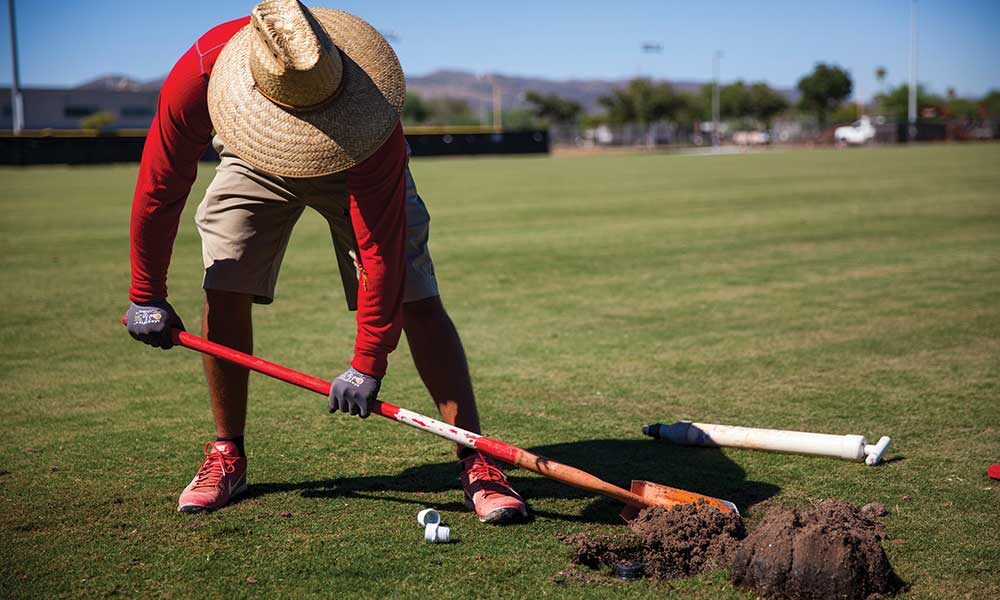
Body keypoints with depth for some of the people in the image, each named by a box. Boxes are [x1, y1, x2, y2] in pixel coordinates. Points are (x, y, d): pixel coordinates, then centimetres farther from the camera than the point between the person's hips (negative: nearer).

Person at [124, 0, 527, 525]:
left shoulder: (369, 110, -43)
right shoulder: (198, 73, -37)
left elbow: (381, 245, -38)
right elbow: (159, 187, -21)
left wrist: (368, 363, -35)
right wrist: (146, 296, -13)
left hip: (357, 168, -2)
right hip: (254, 162, 3)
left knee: (415, 300, -16)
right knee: (224, 294, -12)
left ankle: (476, 463, -12)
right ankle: (227, 456, 8)